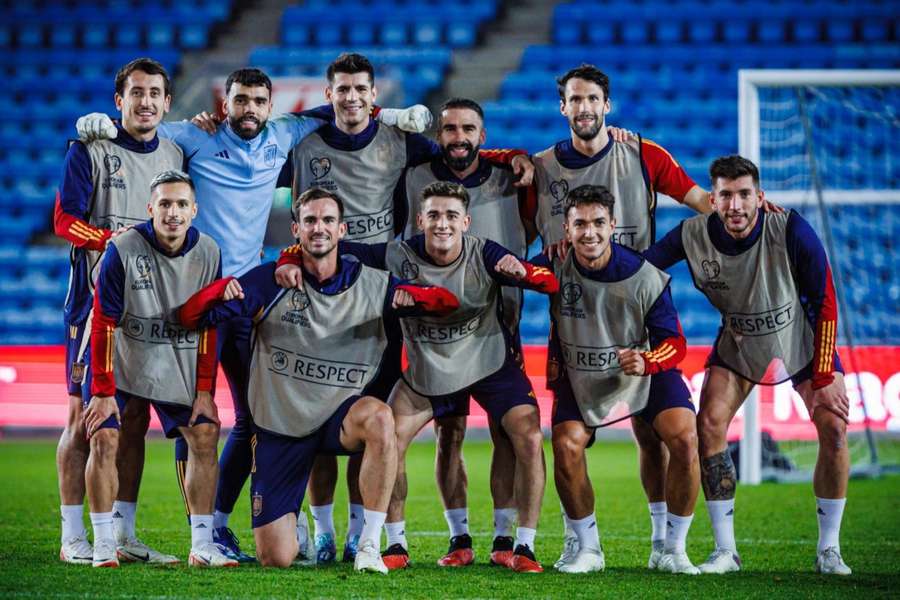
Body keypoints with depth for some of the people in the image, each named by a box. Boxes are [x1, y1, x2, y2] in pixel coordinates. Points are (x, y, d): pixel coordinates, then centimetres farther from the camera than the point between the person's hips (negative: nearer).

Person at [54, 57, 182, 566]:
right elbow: (65, 221, -9)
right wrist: (112, 238, -22)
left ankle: (123, 534, 12)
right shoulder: (90, 151, -2)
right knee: (85, 417, -5)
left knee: (135, 420, 6)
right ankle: (73, 538, 0)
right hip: (96, 298, -5)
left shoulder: (177, 156, 12)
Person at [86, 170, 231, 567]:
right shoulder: (123, 251, -20)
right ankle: (104, 545, -7)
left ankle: (202, 545, 1)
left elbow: (208, 327, 1)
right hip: (121, 360, -3)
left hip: (178, 366, 3)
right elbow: (104, 324, -16)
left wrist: (204, 389, -2)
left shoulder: (207, 253, -8)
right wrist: (103, 391, -16)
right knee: (104, 439, -16)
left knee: (204, 436, -5)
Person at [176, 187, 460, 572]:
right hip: (279, 427, 0)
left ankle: (369, 546, -29)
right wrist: (222, 291, -29)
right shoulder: (270, 281, -4)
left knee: (379, 418, -38)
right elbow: (189, 317, -6)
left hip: (341, 419, 0)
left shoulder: (371, 284, -1)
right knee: (276, 559, -5)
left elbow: (449, 304, -1)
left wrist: (412, 296, -24)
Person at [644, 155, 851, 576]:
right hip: (737, 345, 2)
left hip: (802, 340, -2)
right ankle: (725, 551, -3)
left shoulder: (792, 232, -29)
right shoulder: (692, 236, -23)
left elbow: (824, 303, -21)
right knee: (708, 425, -14)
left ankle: (829, 550, 0)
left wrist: (824, 377, -21)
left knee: (833, 427, -15)